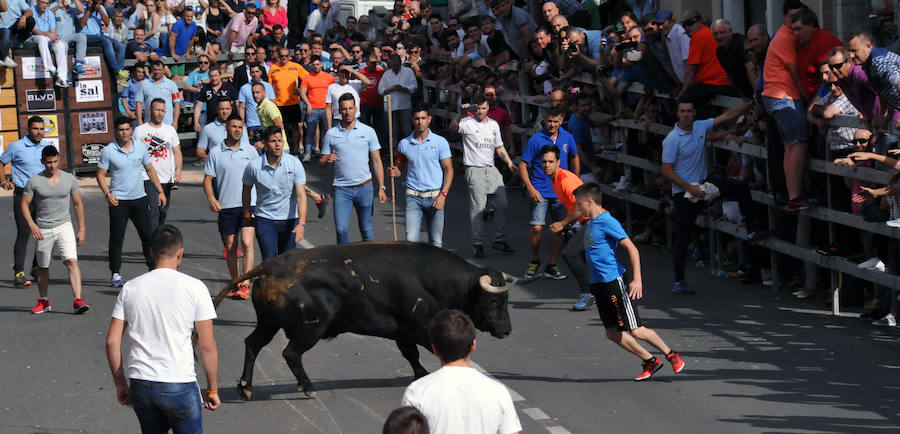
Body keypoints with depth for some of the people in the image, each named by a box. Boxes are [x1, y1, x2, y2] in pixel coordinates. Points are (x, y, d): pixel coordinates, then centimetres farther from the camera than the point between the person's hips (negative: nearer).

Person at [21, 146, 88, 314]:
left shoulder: (70, 179, 1)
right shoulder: (34, 181, -4)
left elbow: (78, 204, 8)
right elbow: (24, 204, 1)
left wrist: (81, 229, 5)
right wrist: (32, 225, -13)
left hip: (64, 226, 0)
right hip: (43, 230, 0)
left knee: (72, 261, -18)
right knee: (43, 267, 11)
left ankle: (78, 300, -23)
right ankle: (44, 301, 30)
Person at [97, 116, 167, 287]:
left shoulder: (140, 148, 5)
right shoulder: (108, 151, -5)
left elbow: (150, 170, 15)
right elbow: (100, 175, -2)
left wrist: (160, 191, 11)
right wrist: (107, 194, -16)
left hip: (139, 198, 3)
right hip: (118, 201, -3)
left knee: (148, 235, 4)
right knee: (117, 238, -1)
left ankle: (154, 269, 14)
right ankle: (115, 274, 6)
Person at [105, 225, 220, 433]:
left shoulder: (130, 288, 5)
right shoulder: (194, 288, -4)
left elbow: (112, 341, 5)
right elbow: (207, 346, -4)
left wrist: (120, 384, 15)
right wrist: (212, 390, 6)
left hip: (140, 384, 4)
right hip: (179, 385, -4)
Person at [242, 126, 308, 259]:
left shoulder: (295, 164, -10)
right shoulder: (254, 166, -10)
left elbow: (301, 195, -15)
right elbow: (246, 190, 10)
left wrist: (301, 224, -25)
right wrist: (247, 214, 21)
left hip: (290, 220, 1)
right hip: (265, 219, -1)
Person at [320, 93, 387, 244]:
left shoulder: (368, 131, 3)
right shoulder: (331, 134, 4)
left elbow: (377, 161, 5)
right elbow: (321, 161, 9)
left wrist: (381, 188, -2)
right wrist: (328, 160, -15)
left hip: (364, 187, 0)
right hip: (341, 189, 0)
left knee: (366, 229, 7)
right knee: (341, 230, -8)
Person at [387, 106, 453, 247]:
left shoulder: (440, 142, 0)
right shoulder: (404, 144, 6)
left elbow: (449, 170, 1)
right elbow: (399, 167, 17)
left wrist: (443, 195, -9)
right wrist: (395, 172, -8)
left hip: (435, 197, -1)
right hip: (413, 197, 1)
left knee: (436, 243, 3)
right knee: (411, 239, -11)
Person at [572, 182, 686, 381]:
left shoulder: (607, 222, -16)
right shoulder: (591, 223, 12)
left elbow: (632, 249, -20)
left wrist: (637, 279, -26)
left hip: (614, 281, -9)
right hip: (599, 285, 9)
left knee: (635, 330, -6)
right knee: (612, 333, 6)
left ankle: (672, 355, 12)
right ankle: (650, 361, 17)